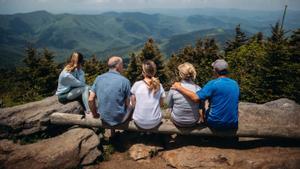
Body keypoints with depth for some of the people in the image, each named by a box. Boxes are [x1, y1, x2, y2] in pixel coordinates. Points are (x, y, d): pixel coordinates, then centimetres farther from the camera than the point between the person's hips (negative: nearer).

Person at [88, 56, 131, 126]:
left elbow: (90, 100, -4)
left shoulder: (98, 78, -4)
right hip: (119, 119, -4)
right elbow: (127, 103, -9)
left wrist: (95, 114, 12)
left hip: (104, 118, 5)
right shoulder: (125, 81, -16)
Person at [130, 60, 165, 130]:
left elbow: (133, 103, 0)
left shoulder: (136, 85, -11)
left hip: (139, 122, 0)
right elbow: (161, 103, 4)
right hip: (155, 123, 1)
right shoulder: (159, 86, -7)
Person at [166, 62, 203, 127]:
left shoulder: (174, 88, -21)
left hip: (177, 122, -1)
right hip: (193, 122, 1)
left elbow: (169, 104, -4)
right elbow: (201, 107, -2)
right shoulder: (198, 89, -18)